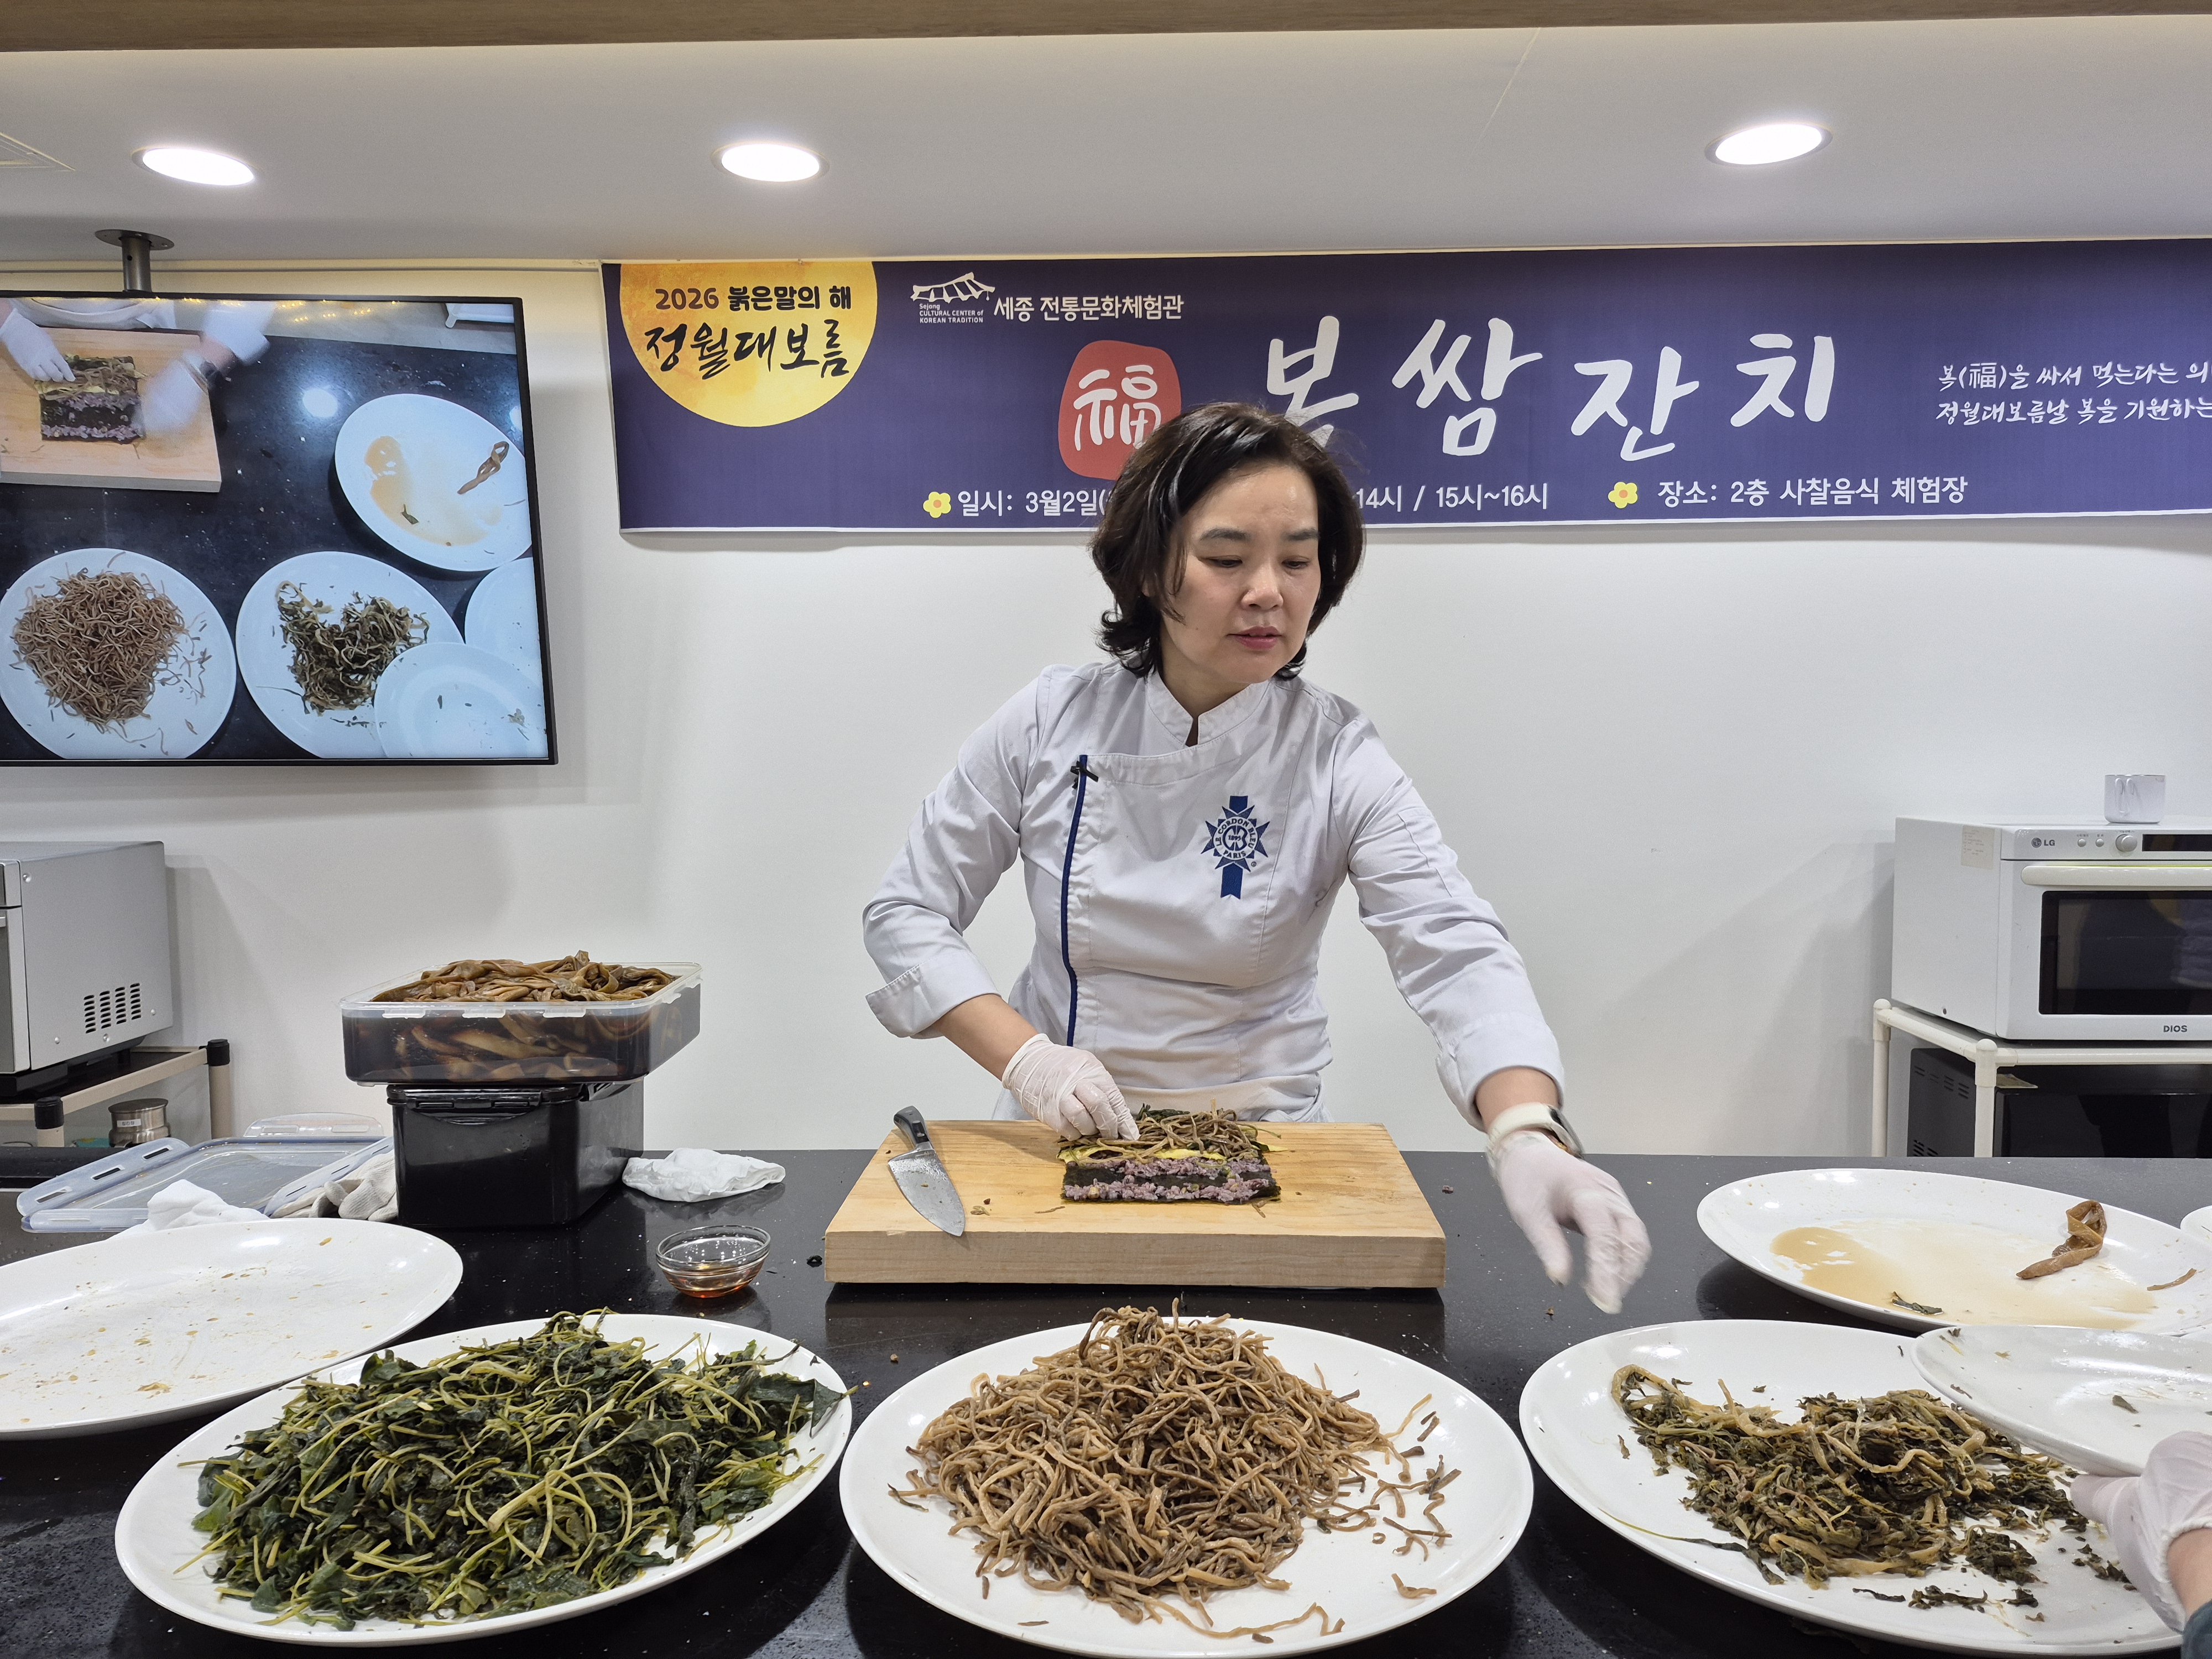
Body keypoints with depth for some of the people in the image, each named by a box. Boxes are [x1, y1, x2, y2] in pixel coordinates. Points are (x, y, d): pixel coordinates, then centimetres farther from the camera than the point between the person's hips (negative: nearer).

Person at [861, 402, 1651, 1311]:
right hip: (1065, 1136, 1)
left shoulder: (1336, 759, -11)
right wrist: (1025, 1056, -18)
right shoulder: (1053, 723, -8)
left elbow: (1456, 953, -22)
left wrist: (1529, 1134, -41)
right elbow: (906, 914, -3)